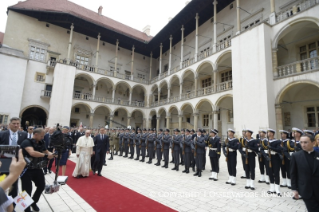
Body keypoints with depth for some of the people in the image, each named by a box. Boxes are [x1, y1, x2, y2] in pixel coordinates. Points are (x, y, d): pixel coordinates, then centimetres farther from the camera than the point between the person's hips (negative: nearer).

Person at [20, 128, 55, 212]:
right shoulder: (26, 142, -20)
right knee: (27, 190, 4)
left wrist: (53, 154, -8)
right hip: (26, 169, -7)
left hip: (37, 168, 7)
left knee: (42, 186, 15)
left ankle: (33, 202, 40)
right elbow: (32, 153, -36)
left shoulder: (41, 143, 2)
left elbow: (46, 151, 13)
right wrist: (46, 155, -29)